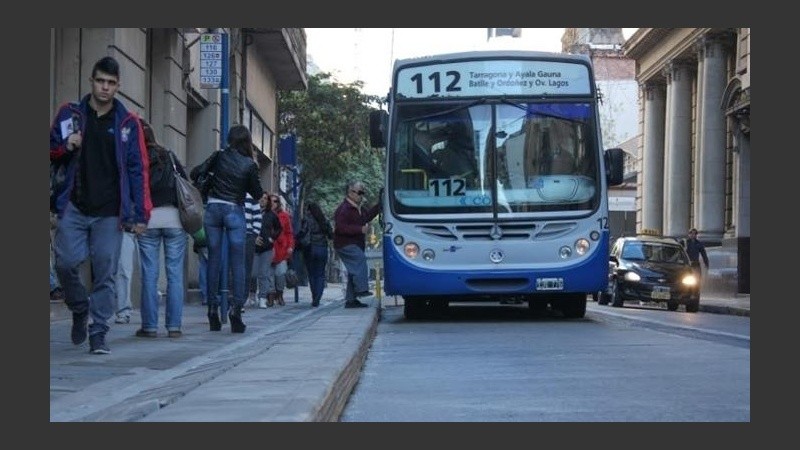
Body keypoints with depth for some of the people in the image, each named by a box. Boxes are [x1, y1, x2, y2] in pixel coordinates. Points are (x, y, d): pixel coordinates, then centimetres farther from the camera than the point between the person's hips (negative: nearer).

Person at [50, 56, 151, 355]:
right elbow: (52, 151, 17)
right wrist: (65, 146, -7)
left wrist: (141, 214, -4)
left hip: (110, 212, -1)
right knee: (66, 263, -11)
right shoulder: (70, 114, 9)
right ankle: (80, 310, 17)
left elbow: (138, 170, 3)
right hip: (74, 207, 1)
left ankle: (98, 334, 5)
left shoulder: (127, 122, 5)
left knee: (105, 275, -3)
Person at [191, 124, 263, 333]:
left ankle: (213, 309, 7)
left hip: (213, 209, 2)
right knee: (237, 263, 1)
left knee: (214, 261, 7)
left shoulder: (219, 156, 2)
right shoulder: (250, 165, -3)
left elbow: (194, 173, 4)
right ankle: (236, 307, -11)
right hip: (235, 211, -2)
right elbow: (258, 194, 2)